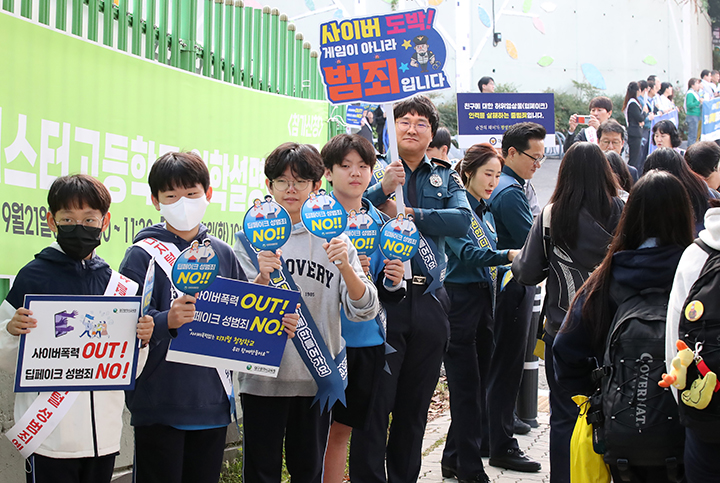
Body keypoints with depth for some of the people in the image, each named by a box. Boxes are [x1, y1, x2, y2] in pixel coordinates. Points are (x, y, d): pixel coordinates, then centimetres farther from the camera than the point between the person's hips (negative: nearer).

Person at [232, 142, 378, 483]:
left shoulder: (333, 237, 6)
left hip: (317, 377, 2)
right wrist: (263, 276, -22)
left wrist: (345, 267, -18)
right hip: (264, 376, -2)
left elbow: (364, 311, -2)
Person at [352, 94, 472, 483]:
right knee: (375, 401, -4)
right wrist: (383, 189, -25)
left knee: (415, 405, 12)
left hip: (428, 301, 4)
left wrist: (410, 214, -14)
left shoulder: (445, 178, 14)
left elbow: (462, 219, -6)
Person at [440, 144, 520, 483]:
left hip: (484, 300, 8)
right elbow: (467, 252, -22)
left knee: (477, 386, 11)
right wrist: (508, 255, -33)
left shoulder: (486, 213, 16)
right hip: (461, 302, -8)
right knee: (467, 388, -5)